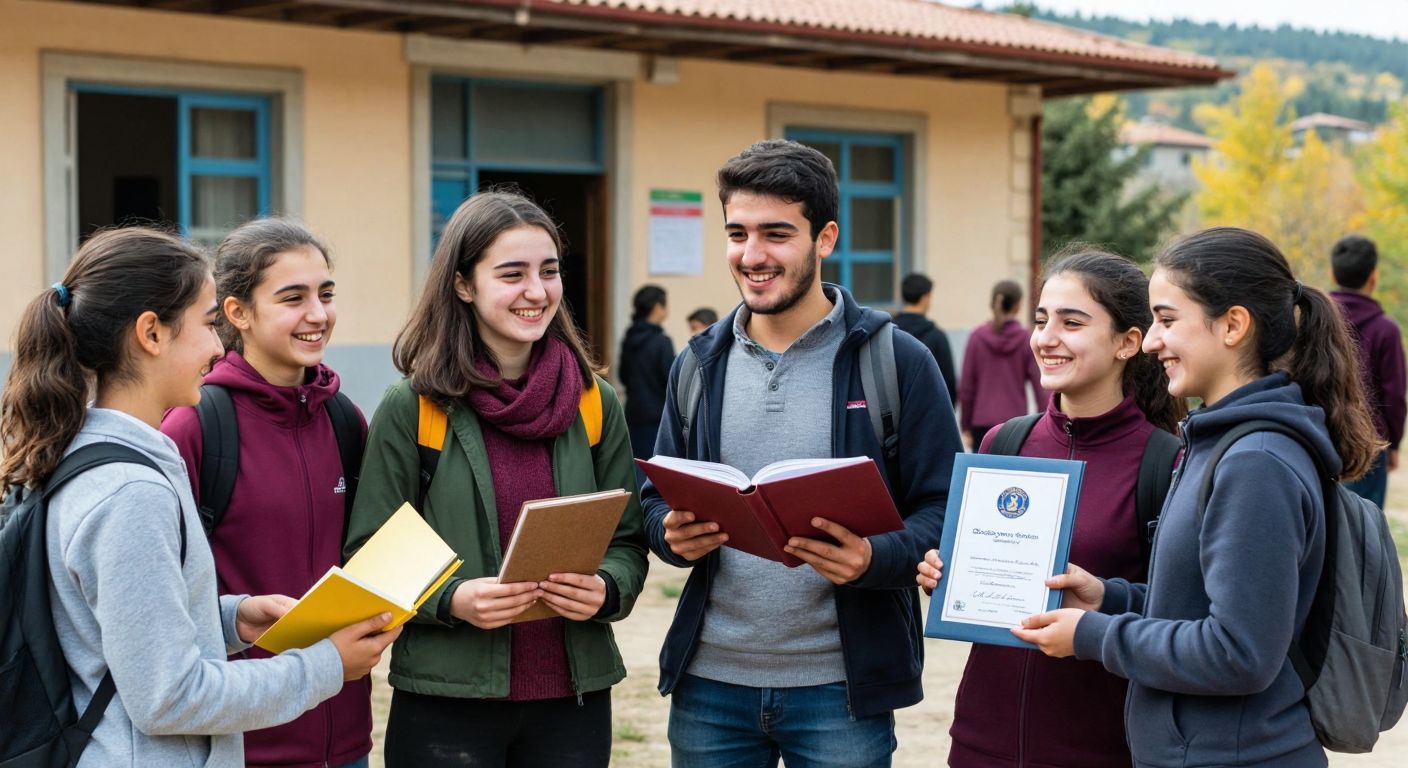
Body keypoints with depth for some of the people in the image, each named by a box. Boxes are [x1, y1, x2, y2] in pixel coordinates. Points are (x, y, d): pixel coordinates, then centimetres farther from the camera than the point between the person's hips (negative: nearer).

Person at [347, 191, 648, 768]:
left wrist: (605, 591, -11)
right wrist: (450, 600, -19)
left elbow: (627, 542, 9)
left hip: (574, 699, 3)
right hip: (445, 704, -3)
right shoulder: (410, 408, -4)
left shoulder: (595, 405, 5)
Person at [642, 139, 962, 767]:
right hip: (710, 685, 4)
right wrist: (673, 534, -8)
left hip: (840, 690, -3)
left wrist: (874, 559, -24)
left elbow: (944, 510, -5)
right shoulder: (700, 365, 9)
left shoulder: (897, 362, -4)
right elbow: (657, 500, 14)